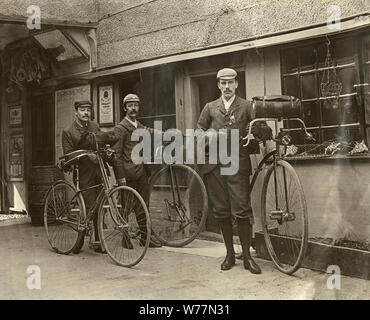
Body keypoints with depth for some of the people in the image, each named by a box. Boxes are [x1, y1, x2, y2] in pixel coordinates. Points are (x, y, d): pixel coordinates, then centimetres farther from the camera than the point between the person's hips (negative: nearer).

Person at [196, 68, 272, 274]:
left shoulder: (247, 106, 9)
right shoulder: (210, 108, 17)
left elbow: (265, 130, 1)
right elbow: (199, 131, 19)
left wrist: (259, 131, -21)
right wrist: (209, 135, -1)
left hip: (238, 164, -2)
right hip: (215, 165, 3)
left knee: (242, 210, -7)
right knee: (221, 211, 6)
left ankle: (247, 255, 5)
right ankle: (230, 253, 19)